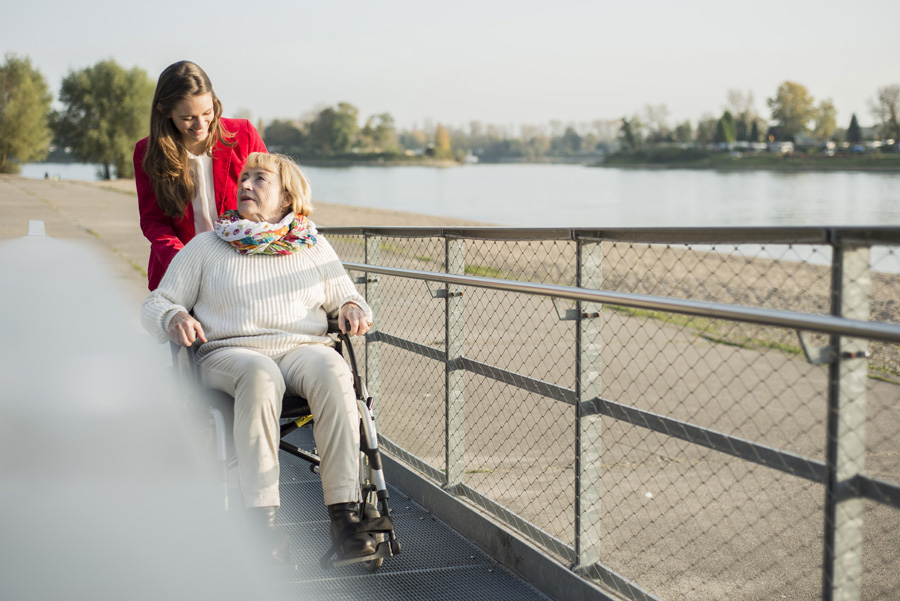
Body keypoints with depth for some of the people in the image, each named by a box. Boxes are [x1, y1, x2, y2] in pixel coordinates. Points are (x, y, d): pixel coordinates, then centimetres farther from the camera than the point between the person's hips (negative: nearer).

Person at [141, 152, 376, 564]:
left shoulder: (314, 247, 22)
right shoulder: (205, 247, 19)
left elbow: (346, 298, 25)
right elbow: (155, 306, 17)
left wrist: (352, 308, 0)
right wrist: (175, 318, -7)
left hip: (303, 347, 2)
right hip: (229, 351, -1)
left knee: (331, 372, -36)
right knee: (259, 376, -39)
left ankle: (344, 511, -39)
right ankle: (261, 519, -42)